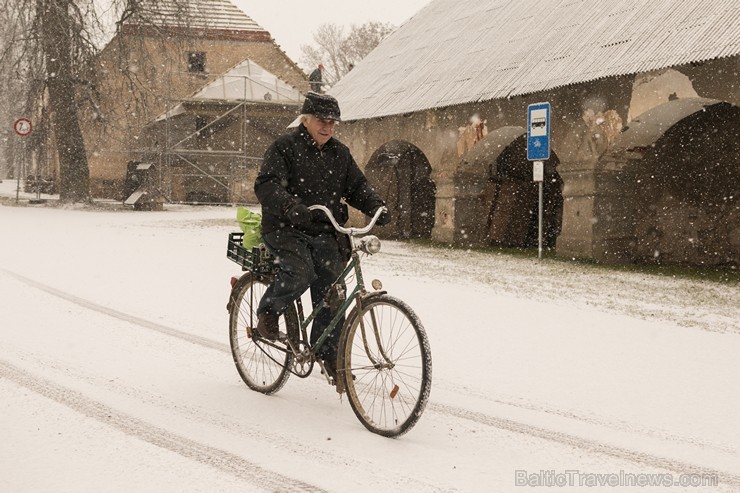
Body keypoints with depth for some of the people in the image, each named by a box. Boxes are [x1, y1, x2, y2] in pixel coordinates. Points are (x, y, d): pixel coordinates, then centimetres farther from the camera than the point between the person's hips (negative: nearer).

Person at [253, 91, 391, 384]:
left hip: (324, 233, 5)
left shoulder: (339, 154, 13)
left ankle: (329, 353, 11)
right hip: (286, 229, -5)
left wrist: (376, 207, -10)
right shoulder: (285, 148, -5)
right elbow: (266, 186, -17)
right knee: (300, 274, -29)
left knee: (331, 291, -4)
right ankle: (269, 309, 1)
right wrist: (291, 207, -36)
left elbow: (357, 186, 12)